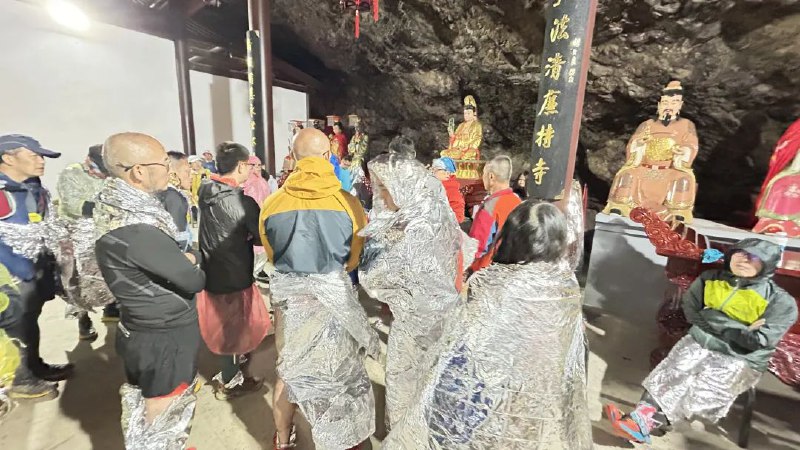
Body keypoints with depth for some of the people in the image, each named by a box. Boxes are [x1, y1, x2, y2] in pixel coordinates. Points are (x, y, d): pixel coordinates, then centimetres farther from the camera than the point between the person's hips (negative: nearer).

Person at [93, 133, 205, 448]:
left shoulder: (121, 208, -1)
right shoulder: (136, 230, -31)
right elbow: (194, 281, -22)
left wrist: (185, 260, -10)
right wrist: (192, 263, -2)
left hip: (152, 331, 9)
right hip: (165, 342, -9)